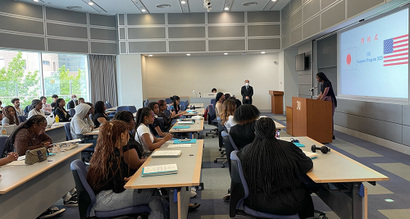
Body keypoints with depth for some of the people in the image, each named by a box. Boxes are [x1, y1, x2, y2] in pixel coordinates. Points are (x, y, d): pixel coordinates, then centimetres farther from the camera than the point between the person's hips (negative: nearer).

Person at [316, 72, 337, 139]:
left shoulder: (327, 83, -14)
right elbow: (321, 94, 22)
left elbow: (325, 93, -22)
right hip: (326, 101, 9)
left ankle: (332, 134, -3)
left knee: (330, 117, -7)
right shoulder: (322, 84, 13)